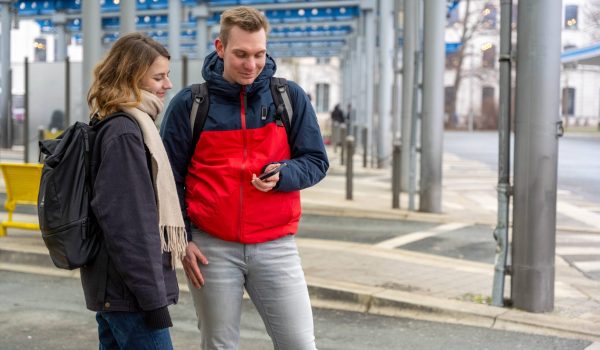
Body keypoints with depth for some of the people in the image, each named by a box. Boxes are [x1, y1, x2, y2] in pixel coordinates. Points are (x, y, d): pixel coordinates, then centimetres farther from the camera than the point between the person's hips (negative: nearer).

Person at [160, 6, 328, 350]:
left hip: (276, 245, 1)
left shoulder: (291, 97, 2)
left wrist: (281, 176, -16)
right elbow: (170, 178, 6)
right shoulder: (189, 103, 0)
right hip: (211, 247, 0)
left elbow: (316, 161, 5)